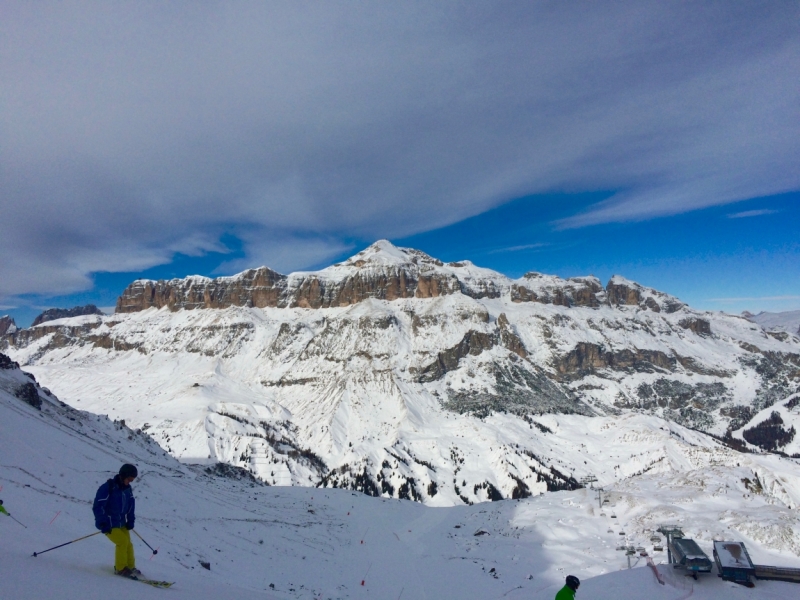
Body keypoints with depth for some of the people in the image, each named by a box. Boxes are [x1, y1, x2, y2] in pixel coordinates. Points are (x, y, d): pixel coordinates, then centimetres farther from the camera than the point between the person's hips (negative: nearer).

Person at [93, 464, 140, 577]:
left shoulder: (128, 489, 1)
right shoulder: (108, 488, -21)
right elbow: (98, 506, -20)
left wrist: (130, 521, 6)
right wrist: (103, 524, -22)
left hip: (121, 523, 7)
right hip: (109, 524, -7)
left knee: (128, 544, 7)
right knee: (122, 542, -15)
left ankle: (130, 567, 21)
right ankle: (120, 568, 1)